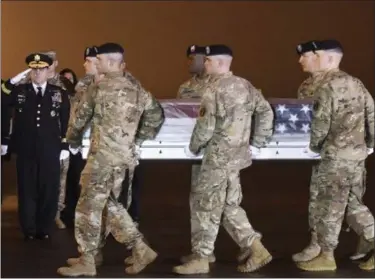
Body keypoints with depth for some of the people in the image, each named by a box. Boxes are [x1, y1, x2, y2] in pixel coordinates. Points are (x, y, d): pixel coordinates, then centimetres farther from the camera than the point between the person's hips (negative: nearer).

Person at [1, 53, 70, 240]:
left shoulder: (59, 94, 6)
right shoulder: (19, 91, 6)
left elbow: (66, 122, 6)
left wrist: (65, 146, 1)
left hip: (50, 151, 0)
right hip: (26, 151, 0)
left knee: (49, 190, 5)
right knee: (27, 190, 6)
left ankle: (45, 229, 18)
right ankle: (29, 229, 17)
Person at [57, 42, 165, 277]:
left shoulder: (99, 88, -9)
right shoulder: (137, 91, 9)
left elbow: (80, 119, -2)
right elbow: (157, 114, 14)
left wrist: (73, 141, 17)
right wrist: (138, 137, 19)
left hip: (103, 156, -7)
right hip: (124, 156, 8)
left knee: (89, 207, 2)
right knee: (110, 204, 18)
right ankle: (141, 250, 14)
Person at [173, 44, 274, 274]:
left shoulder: (215, 89, -14)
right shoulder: (245, 85, 10)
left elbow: (206, 125, -18)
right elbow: (266, 112, 10)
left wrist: (194, 147, -2)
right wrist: (258, 141, 15)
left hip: (219, 155, -8)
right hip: (238, 153, 8)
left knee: (206, 205, 1)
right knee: (230, 205, 16)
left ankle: (201, 258, 7)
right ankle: (255, 248, 13)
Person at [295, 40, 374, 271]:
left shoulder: (327, 87, -13)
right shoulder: (356, 83, 11)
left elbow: (321, 123, -15)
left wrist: (314, 146, 2)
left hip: (336, 155, -8)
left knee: (329, 206, 2)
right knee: (355, 204, 16)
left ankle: (326, 256, 10)